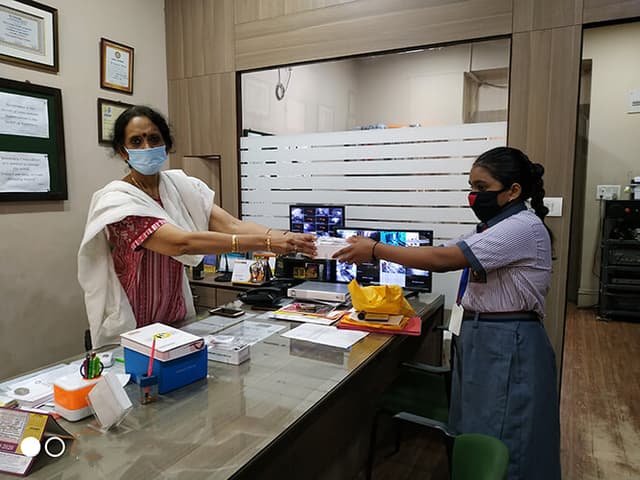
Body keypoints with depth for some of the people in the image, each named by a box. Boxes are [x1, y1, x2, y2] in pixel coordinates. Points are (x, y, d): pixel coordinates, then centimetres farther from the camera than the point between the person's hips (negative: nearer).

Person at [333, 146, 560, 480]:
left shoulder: (524, 228, -18)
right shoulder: (494, 229, 13)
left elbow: (442, 259, -24)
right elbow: (444, 256, 5)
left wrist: (376, 250, -19)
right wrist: (376, 250, -6)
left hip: (507, 347, -9)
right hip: (479, 338, 9)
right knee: (475, 442, 17)